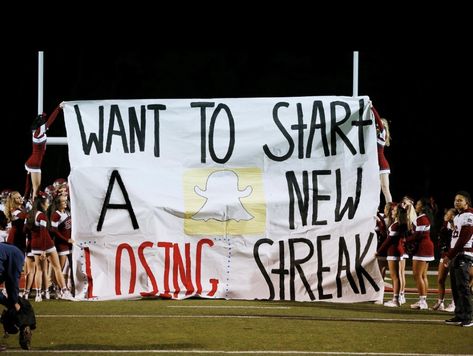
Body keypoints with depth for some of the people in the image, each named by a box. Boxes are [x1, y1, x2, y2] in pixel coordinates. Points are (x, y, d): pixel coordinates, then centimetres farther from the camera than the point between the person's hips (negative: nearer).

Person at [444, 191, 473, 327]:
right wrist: (449, 255, 13)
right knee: (455, 287, 9)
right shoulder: (458, 217, 20)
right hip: (455, 255, 9)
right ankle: (459, 316, 14)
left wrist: (450, 255, -15)